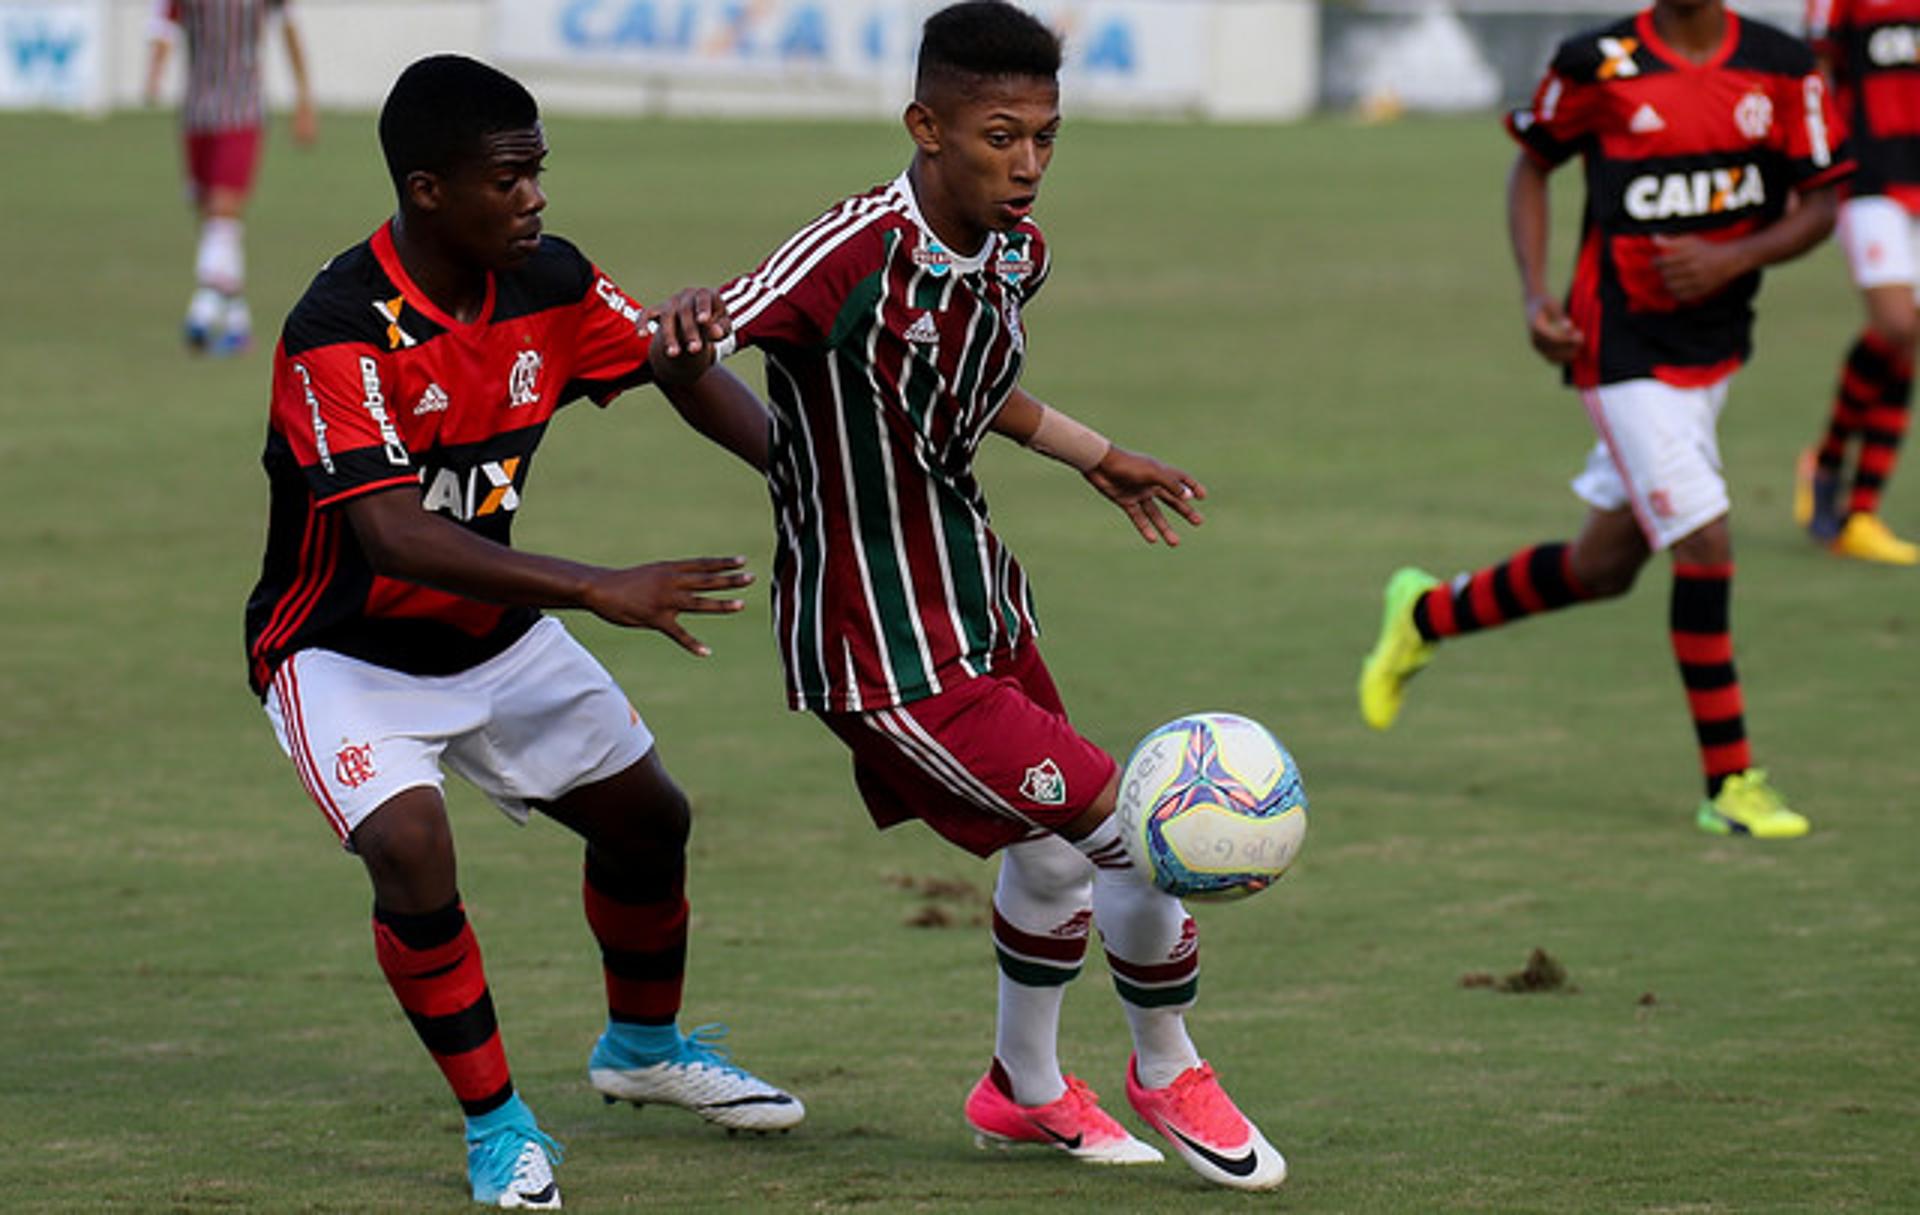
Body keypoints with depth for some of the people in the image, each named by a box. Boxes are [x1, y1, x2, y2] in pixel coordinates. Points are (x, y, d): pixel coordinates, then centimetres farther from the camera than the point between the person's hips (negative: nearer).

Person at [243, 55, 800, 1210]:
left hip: (495, 633, 7)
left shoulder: (550, 282, -11)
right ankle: (496, 1122, -7)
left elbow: (686, 373, 4)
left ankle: (645, 1043, 42)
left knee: (648, 813, 13)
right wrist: (601, 589, -46)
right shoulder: (339, 333, -32)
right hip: (347, 650, -7)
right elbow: (394, 537, -40)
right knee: (411, 848, -28)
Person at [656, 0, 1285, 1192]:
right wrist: (682, 326, -53)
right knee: (1138, 830, -8)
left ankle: (1026, 1090, 49)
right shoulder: (855, 257, -27)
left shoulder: (1015, 251, -1)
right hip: (884, 652, -9)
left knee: (1054, 852, 23)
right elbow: (699, 347, -30)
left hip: (981, 601, 9)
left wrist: (1093, 454, 29)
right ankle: (1168, 1073, 17)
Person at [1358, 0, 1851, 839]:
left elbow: (1819, 205, 3)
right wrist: (1536, 296, -4)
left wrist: (1732, 258, -15)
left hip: (1716, 344, 5)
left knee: (1605, 565, 13)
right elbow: (1531, 164, 6)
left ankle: (1428, 613, 38)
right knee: (1705, 545, -14)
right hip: (1623, 349, -5)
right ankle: (1729, 786, -4)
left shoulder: (1782, 69, -3)